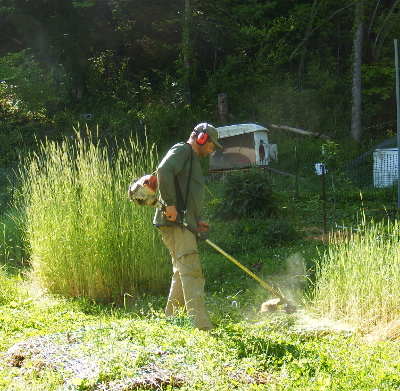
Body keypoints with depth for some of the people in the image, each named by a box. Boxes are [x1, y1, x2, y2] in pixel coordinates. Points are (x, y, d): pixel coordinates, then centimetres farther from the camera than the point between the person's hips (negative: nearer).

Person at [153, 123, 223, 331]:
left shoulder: (192, 159, 28)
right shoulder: (181, 150, -3)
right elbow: (164, 171, -23)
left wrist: (197, 221, 15)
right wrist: (170, 204, -25)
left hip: (185, 224, 10)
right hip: (176, 222, -10)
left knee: (182, 274, 15)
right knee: (191, 273, -15)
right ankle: (202, 327, -19)